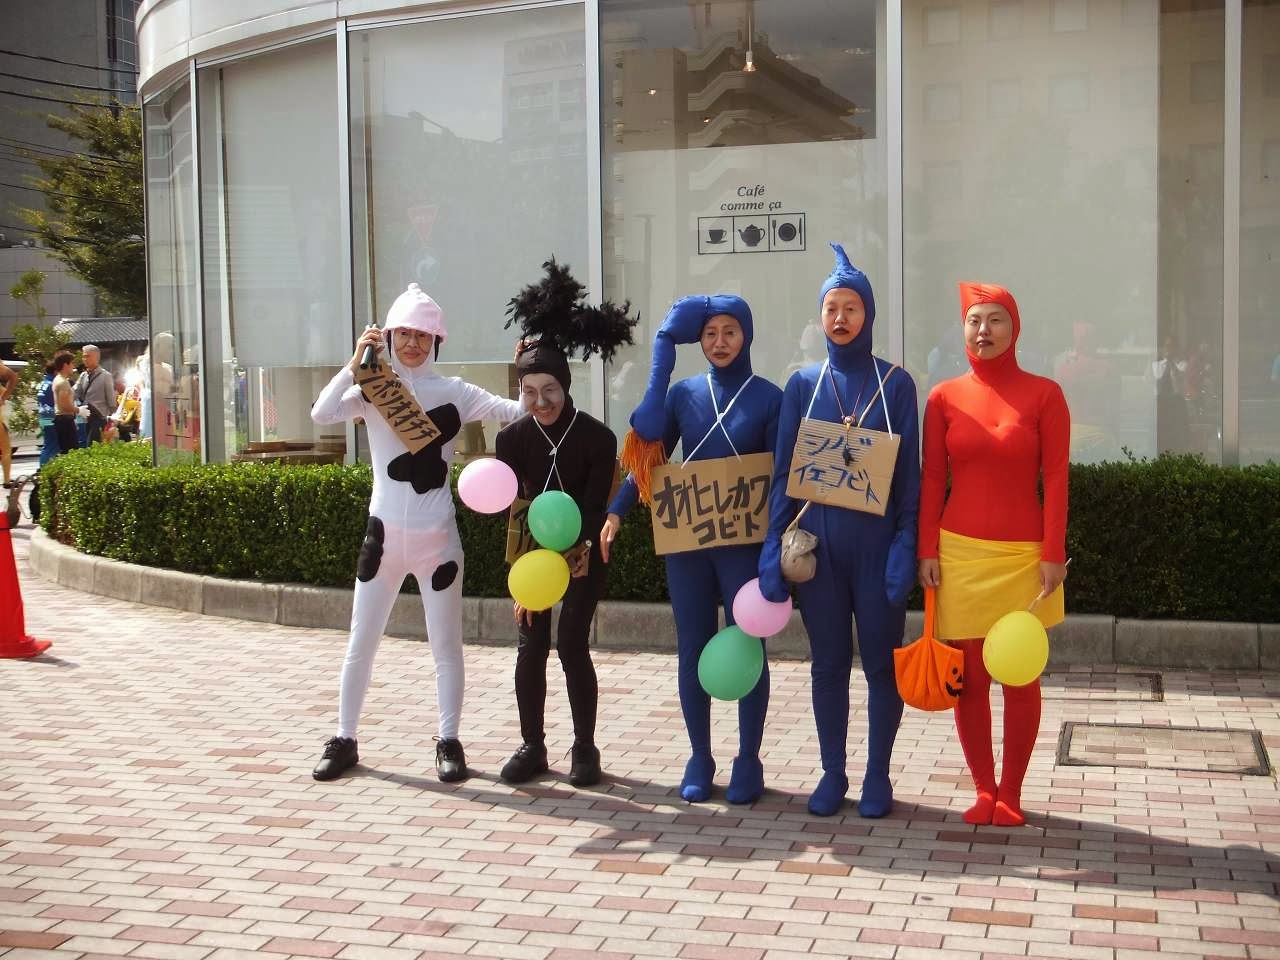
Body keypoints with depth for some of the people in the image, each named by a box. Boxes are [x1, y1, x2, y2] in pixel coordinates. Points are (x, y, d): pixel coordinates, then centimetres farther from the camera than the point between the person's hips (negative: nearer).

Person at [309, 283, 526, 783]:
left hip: (437, 536, 0)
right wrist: (356, 362, -22)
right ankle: (344, 740, 21)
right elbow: (322, 414, -18)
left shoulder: (452, 391, 0)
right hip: (384, 534, 0)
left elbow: (518, 412, -9)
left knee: (446, 646, 7)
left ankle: (448, 742, 20)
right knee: (360, 644, 8)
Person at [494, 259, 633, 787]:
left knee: (572, 644, -8)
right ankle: (532, 745, 12)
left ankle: (585, 748, 5)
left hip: (582, 554, -2)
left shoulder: (598, 437, -17)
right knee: (531, 645, 0)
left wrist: (575, 553, -31)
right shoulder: (512, 438, -11)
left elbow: (593, 509, -16)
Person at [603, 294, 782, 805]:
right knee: (692, 650, 6)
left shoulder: (769, 397, -1)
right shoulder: (684, 394, 6)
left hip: (745, 543, -3)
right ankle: (699, 760, 18)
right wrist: (617, 511, -4)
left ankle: (748, 763, 15)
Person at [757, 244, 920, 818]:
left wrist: (905, 544, -10)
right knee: (828, 662, 9)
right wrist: (774, 545, -3)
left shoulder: (895, 383, 0)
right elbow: (783, 470, 4)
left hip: (877, 544, -2)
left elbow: (909, 471, -1)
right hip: (818, 543, 2)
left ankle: (877, 775, 18)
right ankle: (832, 773, 21)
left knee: (881, 661, 5)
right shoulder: (803, 384, 5)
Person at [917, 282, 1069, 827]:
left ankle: (1011, 793, 17)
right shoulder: (945, 397, 3)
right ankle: (983, 789, 18)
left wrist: (1053, 553, -8)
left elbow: (1055, 480, -3)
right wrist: (927, 550, 0)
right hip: (960, 554, 1)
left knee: (1021, 679, 5)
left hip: (1024, 556, -1)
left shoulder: (1043, 394, -2)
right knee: (969, 679, 5)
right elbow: (931, 480, 5)